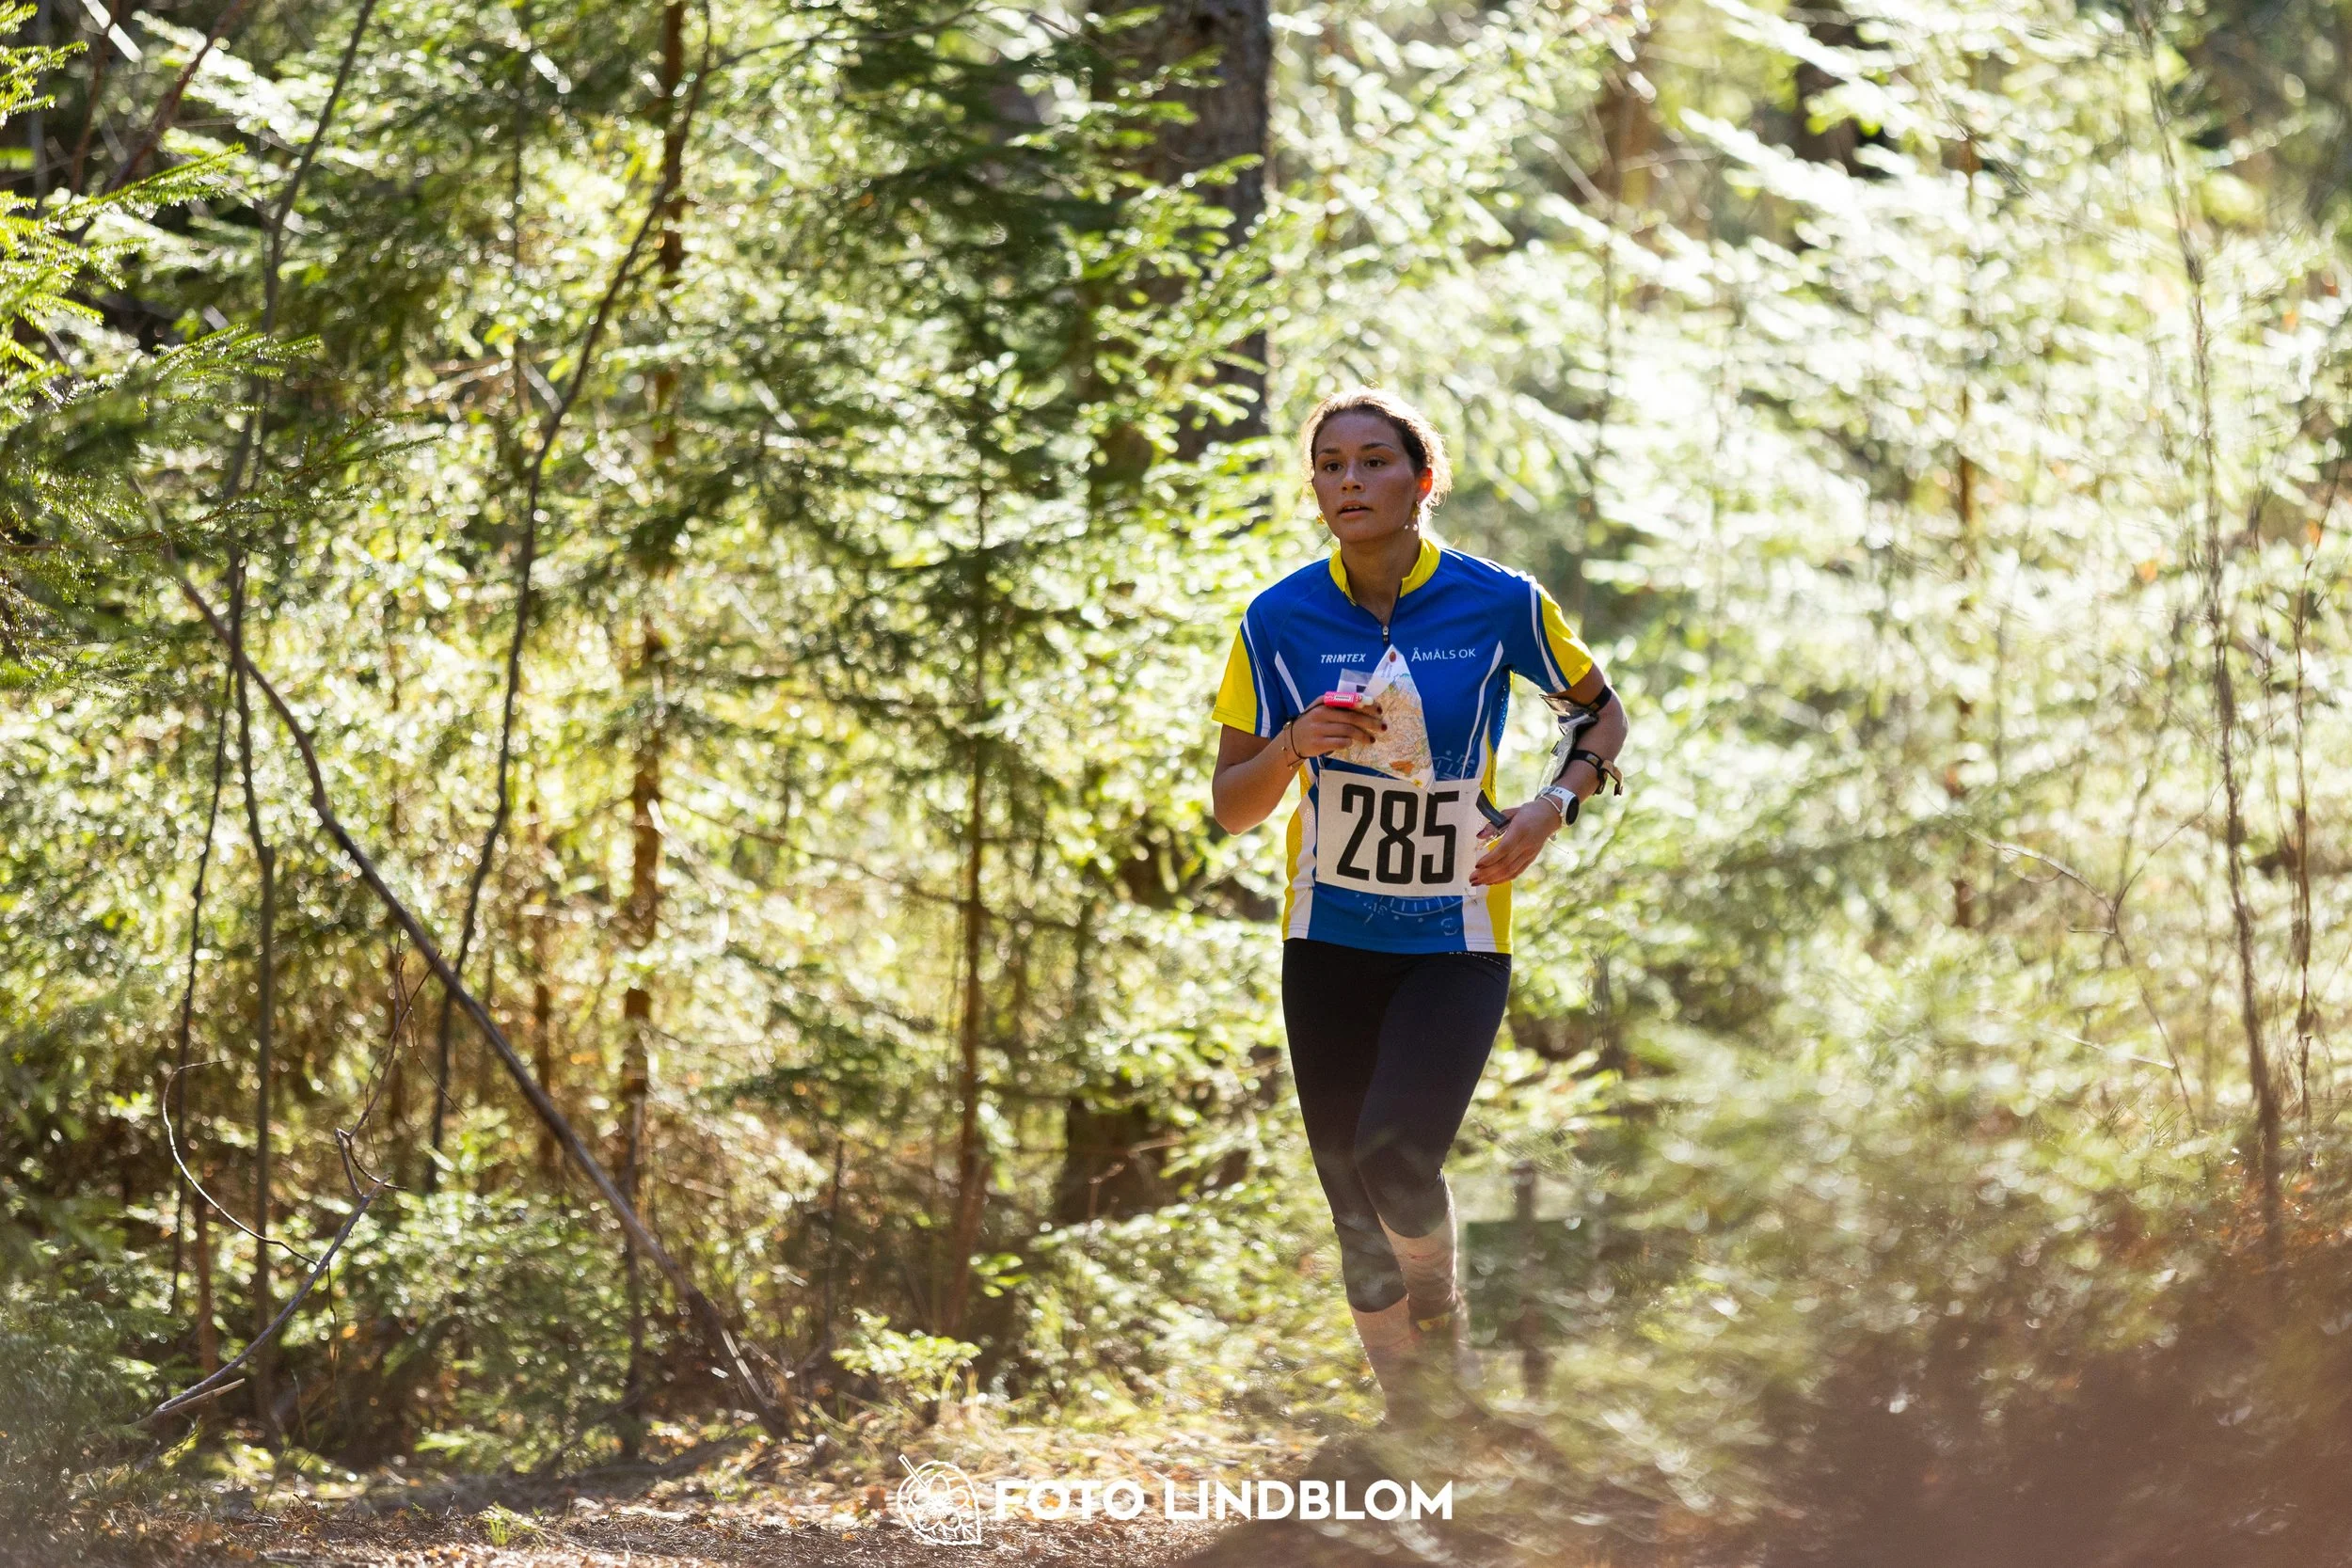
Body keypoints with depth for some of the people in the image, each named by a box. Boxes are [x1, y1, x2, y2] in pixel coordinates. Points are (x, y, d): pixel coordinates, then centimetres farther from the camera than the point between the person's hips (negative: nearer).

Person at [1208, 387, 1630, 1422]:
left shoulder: (1499, 602, -7)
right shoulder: (1279, 620, -3)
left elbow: (1599, 712, 10)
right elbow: (1230, 808, 2)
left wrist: (1554, 804, -8)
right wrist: (1295, 746, -18)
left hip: (1456, 938, -2)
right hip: (1329, 938, 2)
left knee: (1394, 1162, -22)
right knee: (1353, 1210, 2)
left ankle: (1442, 1320, 10)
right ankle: (1413, 1417, 20)